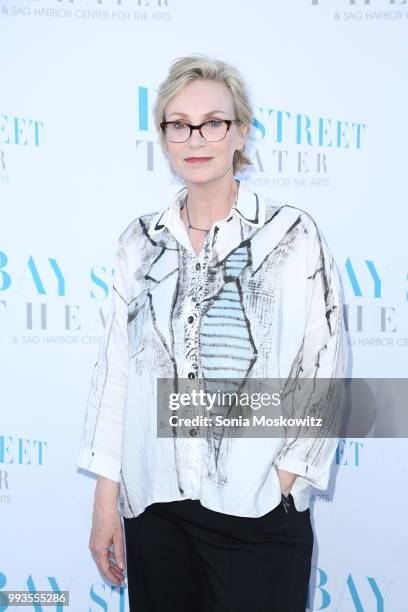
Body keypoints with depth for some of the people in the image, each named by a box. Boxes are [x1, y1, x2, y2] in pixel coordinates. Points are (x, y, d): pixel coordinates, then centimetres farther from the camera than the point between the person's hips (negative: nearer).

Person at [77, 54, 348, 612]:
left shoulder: (293, 233, -6)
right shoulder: (141, 240, 5)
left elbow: (325, 369, -5)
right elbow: (116, 366, 5)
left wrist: (283, 481, -8)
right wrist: (106, 498, 3)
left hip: (259, 512, -3)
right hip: (152, 505, 3)